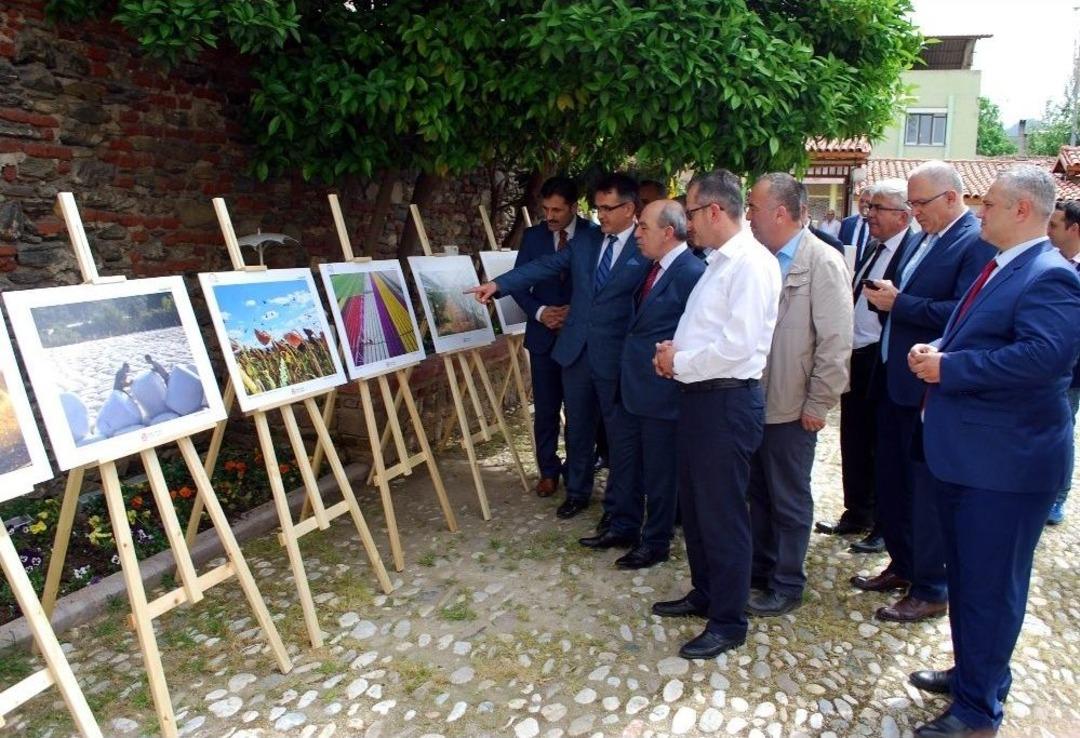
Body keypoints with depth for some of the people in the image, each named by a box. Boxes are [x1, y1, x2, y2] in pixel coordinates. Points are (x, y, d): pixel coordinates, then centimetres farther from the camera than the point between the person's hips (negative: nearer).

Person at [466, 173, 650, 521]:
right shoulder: (585, 242, 7)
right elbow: (544, 266, 2)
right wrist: (498, 284, -8)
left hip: (616, 355, -4)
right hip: (575, 349, 5)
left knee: (618, 431, 9)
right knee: (578, 427, 16)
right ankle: (577, 491, 34)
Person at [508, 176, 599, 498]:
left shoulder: (595, 235, -6)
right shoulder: (533, 236, 3)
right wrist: (540, 312, -13)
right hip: (544, 333, 2)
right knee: (545, 408, 9)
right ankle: (548, 470, 23)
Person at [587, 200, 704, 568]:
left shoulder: (692, 273, -19)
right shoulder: (654, 268, 9)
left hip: (661, 392, -9)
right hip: (632, 386, 9)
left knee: (659, 472, 9)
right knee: (626, 463, 20)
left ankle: (656, 543, 26)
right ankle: (624, 527, 38)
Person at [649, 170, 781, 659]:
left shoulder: (751, 263, -15)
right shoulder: (719, 262, 14)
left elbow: (738, 344, -23)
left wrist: (680, 363, -12)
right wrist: (676, 351, 2)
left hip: (728, 401, -10)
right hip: (699, 395, 10)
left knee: (723, 514, 2)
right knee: (694, 504, 19)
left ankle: (728, 622, 18)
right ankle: (704, 594, 37)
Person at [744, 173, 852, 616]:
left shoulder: (823, 263, -14)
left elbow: (836, 341, -16)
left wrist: (817, 404, -15)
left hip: (791, 408, -6)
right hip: (754, 400, 6)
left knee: (789, 500, 8)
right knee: (759, 492, 19)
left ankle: (786, 586, 25)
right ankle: (759, 568, 36)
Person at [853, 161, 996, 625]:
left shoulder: (976, 242, -15)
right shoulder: (927, 239, 13)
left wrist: (899, 303, -19)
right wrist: (885, 297, -2)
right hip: (895, 379, 9)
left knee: (927, 489, 3)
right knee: (891, 481, 18)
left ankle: (931, 591, 19)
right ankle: (903, 566, 35)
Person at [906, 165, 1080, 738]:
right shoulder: (998, 268, 13)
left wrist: (948, 368, -23)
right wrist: (936, 352, 0)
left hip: (1005, 464, -10)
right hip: (963, 454, 10)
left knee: (990, 587, 3)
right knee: (965, 576, 22)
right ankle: (973, 672, 41)